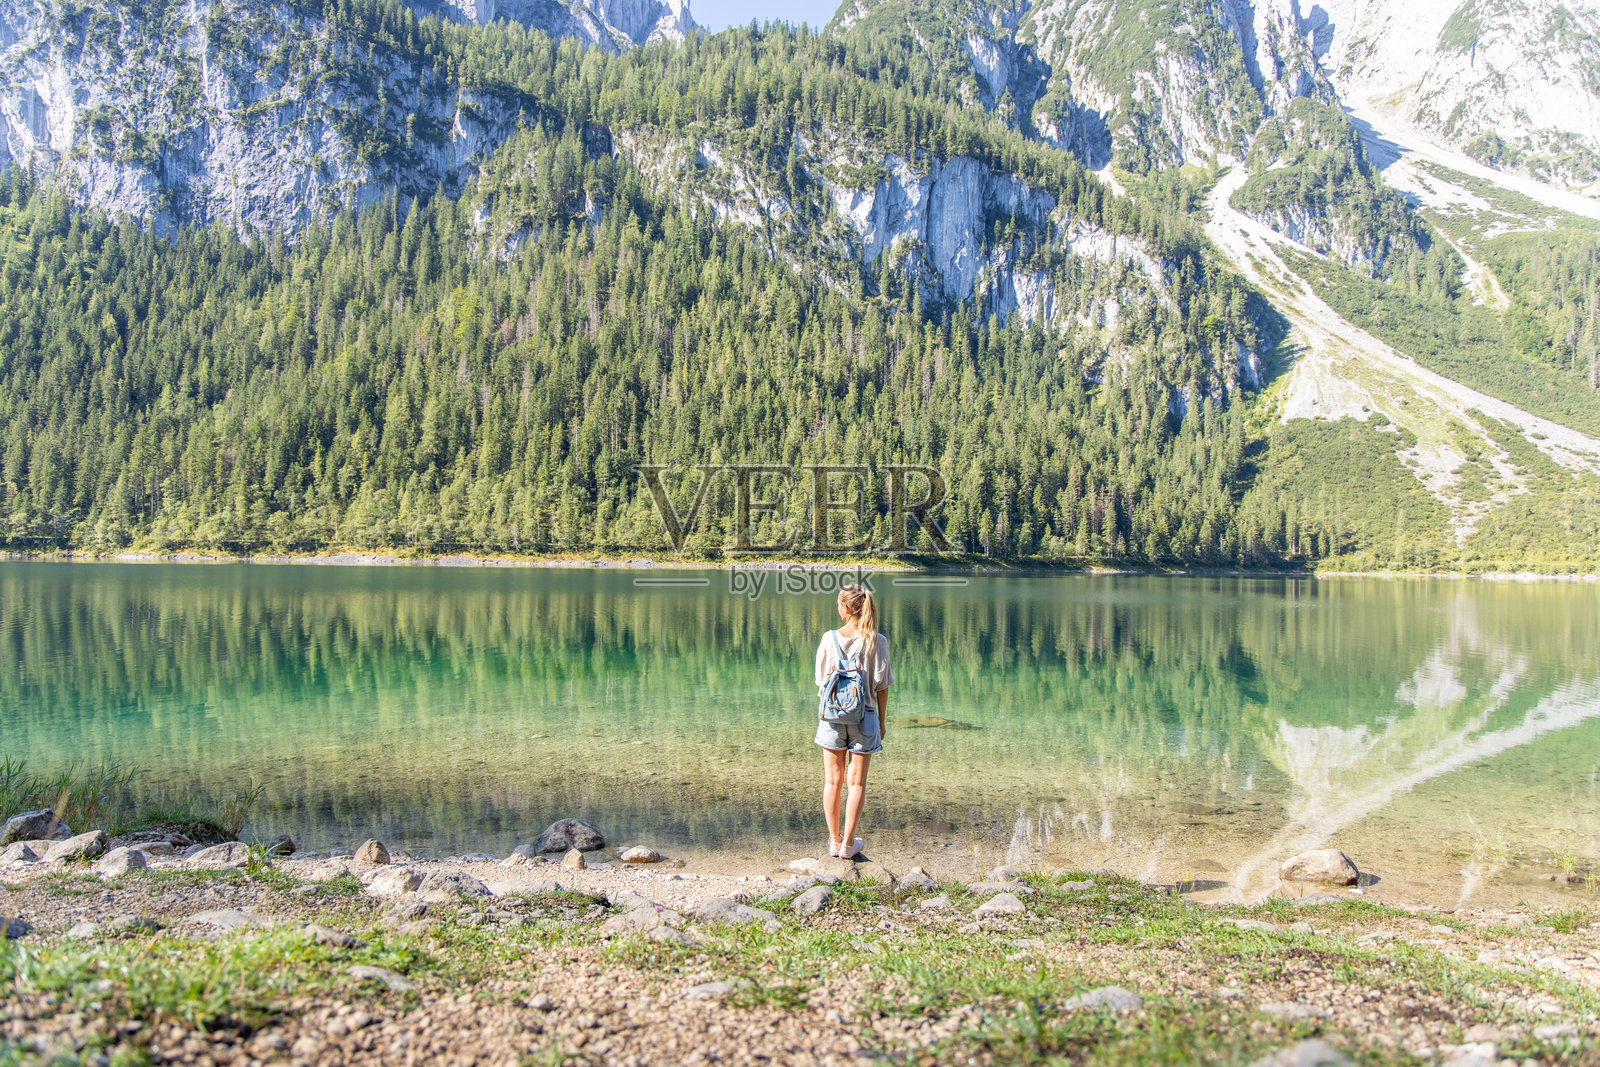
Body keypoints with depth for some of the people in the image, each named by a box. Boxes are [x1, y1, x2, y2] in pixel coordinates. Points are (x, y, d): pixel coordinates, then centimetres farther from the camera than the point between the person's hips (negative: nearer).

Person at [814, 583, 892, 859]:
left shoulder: (829, 639, -5)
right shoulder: (877, 641, -8)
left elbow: (822, 682, 2)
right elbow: (881, 685, -5)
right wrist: (881, 721, 5)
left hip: (832, 716, 1)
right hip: (864, 717, -1)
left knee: (832, 781, 11)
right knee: (857, 783, 8)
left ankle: (834, 840, 18)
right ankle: (848, 844, 11)